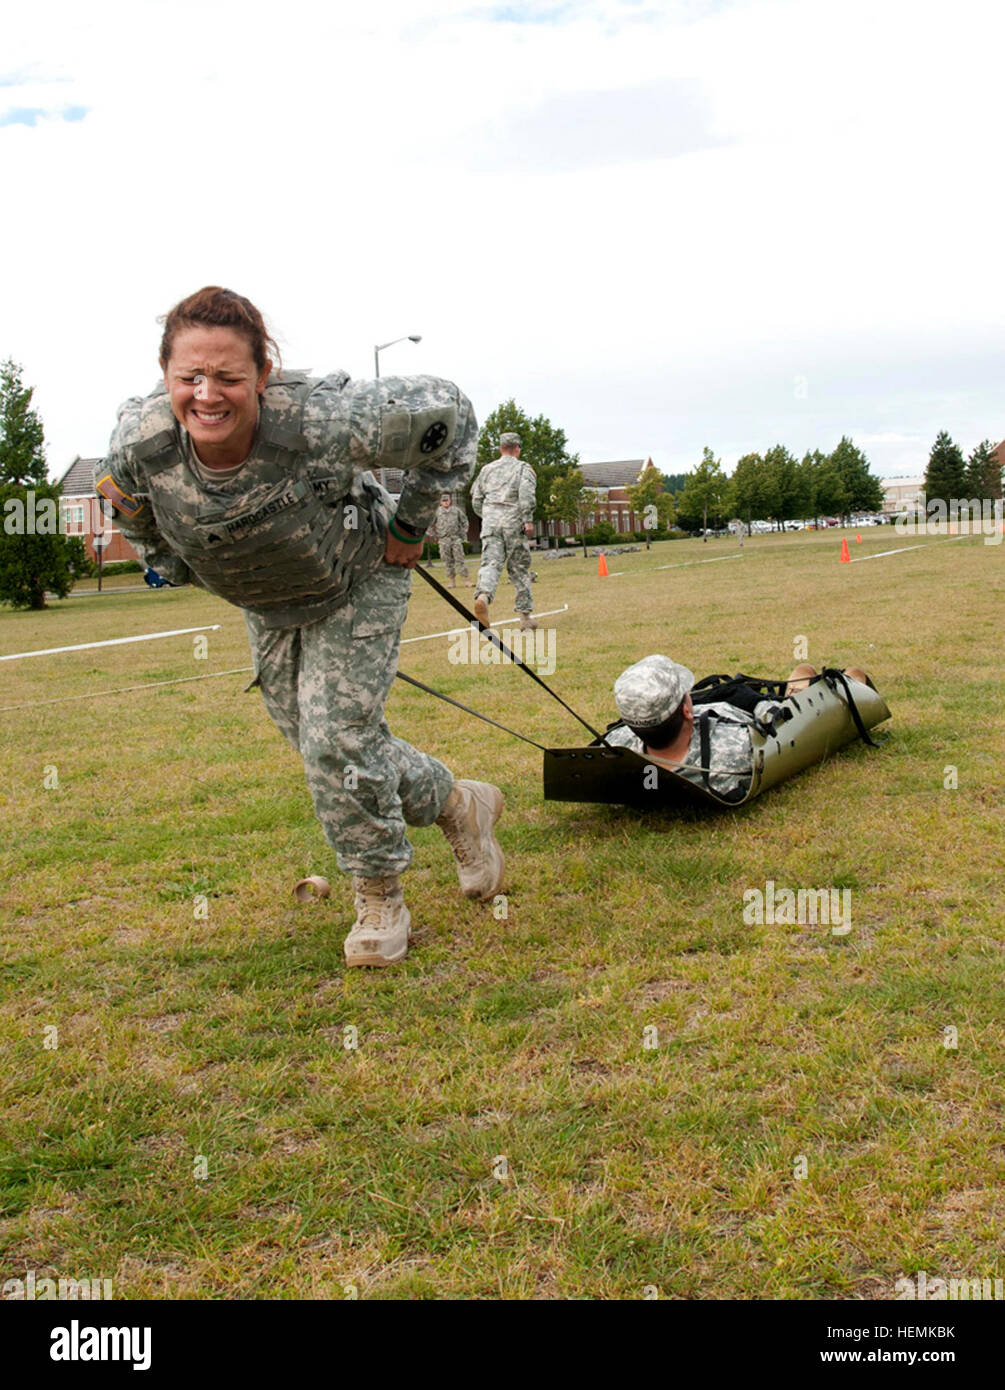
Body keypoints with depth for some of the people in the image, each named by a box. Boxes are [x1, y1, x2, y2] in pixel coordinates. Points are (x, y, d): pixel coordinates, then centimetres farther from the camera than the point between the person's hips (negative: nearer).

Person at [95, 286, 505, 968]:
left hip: (359, 583, -5)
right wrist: (170, 564, 8)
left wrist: (411, 524, -17)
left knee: (338, 739, -13)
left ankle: (380, 902, 15)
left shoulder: (320, 421, -42)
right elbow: (136, 510, -1)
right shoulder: (139, 442, -29)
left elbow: (444, 412, -25)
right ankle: (459, 805, 39)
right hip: (269, 608, 6)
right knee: (319, 742, 14)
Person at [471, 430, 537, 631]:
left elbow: (476, 500, 16)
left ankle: (483, 595, -40)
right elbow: (526, 492, -12)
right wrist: (528, 520, -13)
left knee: (490, 562, -9)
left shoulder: (487, 469, 17)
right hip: (513, 521, -2)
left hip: (490, 520, 2)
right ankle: (525, 614, 11)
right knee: (519, 568, 7)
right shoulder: (523, 468, 6)